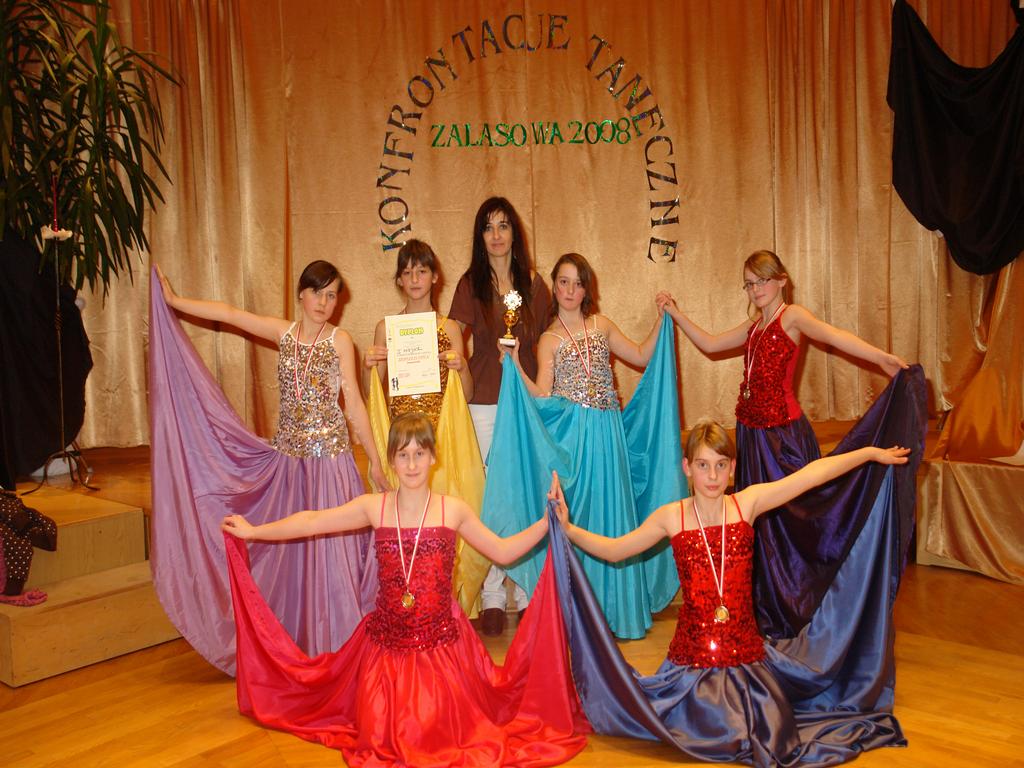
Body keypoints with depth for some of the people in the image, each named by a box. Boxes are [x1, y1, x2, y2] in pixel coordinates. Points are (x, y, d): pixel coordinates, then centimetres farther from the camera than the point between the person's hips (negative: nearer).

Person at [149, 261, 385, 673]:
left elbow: (354, 404, -4)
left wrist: (375, 460, -5)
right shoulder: (285, 333, 7)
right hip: (288, 455, 4)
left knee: (328, 549, -3)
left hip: (329, 456, -4)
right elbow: (229, 313, 7)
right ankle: (296, 641, 20)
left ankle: (334, 646, 8)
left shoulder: (340, 341, -4)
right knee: (289, 550, 8)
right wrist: (173, 301, 5)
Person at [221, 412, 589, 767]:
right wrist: (252, 531, 5)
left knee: (437, 731, -7)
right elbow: (311, 522, 3)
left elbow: (503, 551, 4)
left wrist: (547, 522, -6)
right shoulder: (373, 507, -2)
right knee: (379, 732, 0)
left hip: (441, 643, -1)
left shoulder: (453, 509, -3)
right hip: (387, 641, 1)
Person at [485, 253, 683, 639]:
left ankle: (611, 607, 18)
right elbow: (542, 397, -8)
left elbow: (642, 356, 18)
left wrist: (662, 320, 10)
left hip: (608, 434, 3)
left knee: (611, 514, 6)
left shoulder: (601, 326, 11)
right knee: (575, 516, -1)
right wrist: (515, 365, -19)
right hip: (572, 437, -3)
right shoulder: (549, 340, 1)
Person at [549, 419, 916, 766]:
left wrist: (871, 453, 3)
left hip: (746, 649, 1)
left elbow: (811, 474, 0)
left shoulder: (748, 503, -3)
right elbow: (613, 549, 4)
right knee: (711, 736, -13)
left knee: (772, 735, -8)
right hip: (692, 657, -1)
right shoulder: (671, 517, -4)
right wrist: (567, 528, -8)